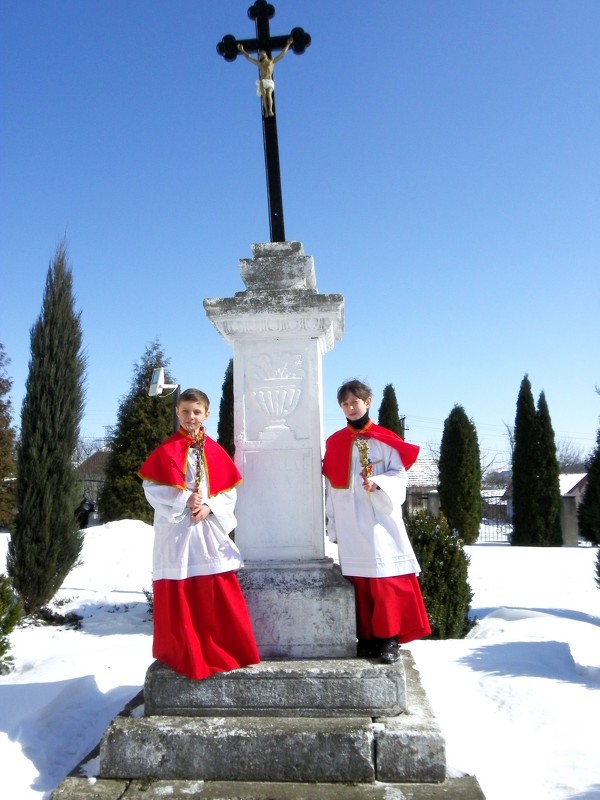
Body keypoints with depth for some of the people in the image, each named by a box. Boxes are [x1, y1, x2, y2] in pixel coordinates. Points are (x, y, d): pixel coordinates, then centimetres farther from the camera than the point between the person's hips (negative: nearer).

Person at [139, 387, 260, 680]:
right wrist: (185, 501, -16)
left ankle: (224, 653, 19)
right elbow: (152, 488, -7)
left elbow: (228, 491, 6)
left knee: (219, 600, 4)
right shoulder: (166, 450, 0)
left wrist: (209, 507, -11)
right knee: (179, 602, 3)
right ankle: (184, 655, 18)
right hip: (176, 533, -2)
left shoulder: (215, 452, 7)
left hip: (209, 533, 2)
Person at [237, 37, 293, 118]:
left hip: (269, 81, -1)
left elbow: (282, 54, 19)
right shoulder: (259, 63, 21)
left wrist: (288, 45, 18)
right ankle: (266, 112, -32)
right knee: (264, 95, -21)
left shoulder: (272, 61, 18)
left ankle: (270, 111, -39)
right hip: (262, 81, 1)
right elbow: (248, 57, 27)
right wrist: (242, 50, 28)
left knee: (269, 94, -24)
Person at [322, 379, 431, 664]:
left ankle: (389, 638, 3)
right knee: (359, 581, 3)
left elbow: (399, 475, 0)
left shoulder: (385, 439, 4)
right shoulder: (334, 442, 10)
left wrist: (378, 483, -20)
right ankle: (366, 637, 13)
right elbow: (331, 486, 10)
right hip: (350, 525, 2)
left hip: (381, 520, -2)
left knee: (386, 577, -5)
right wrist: (333, 526, 9)